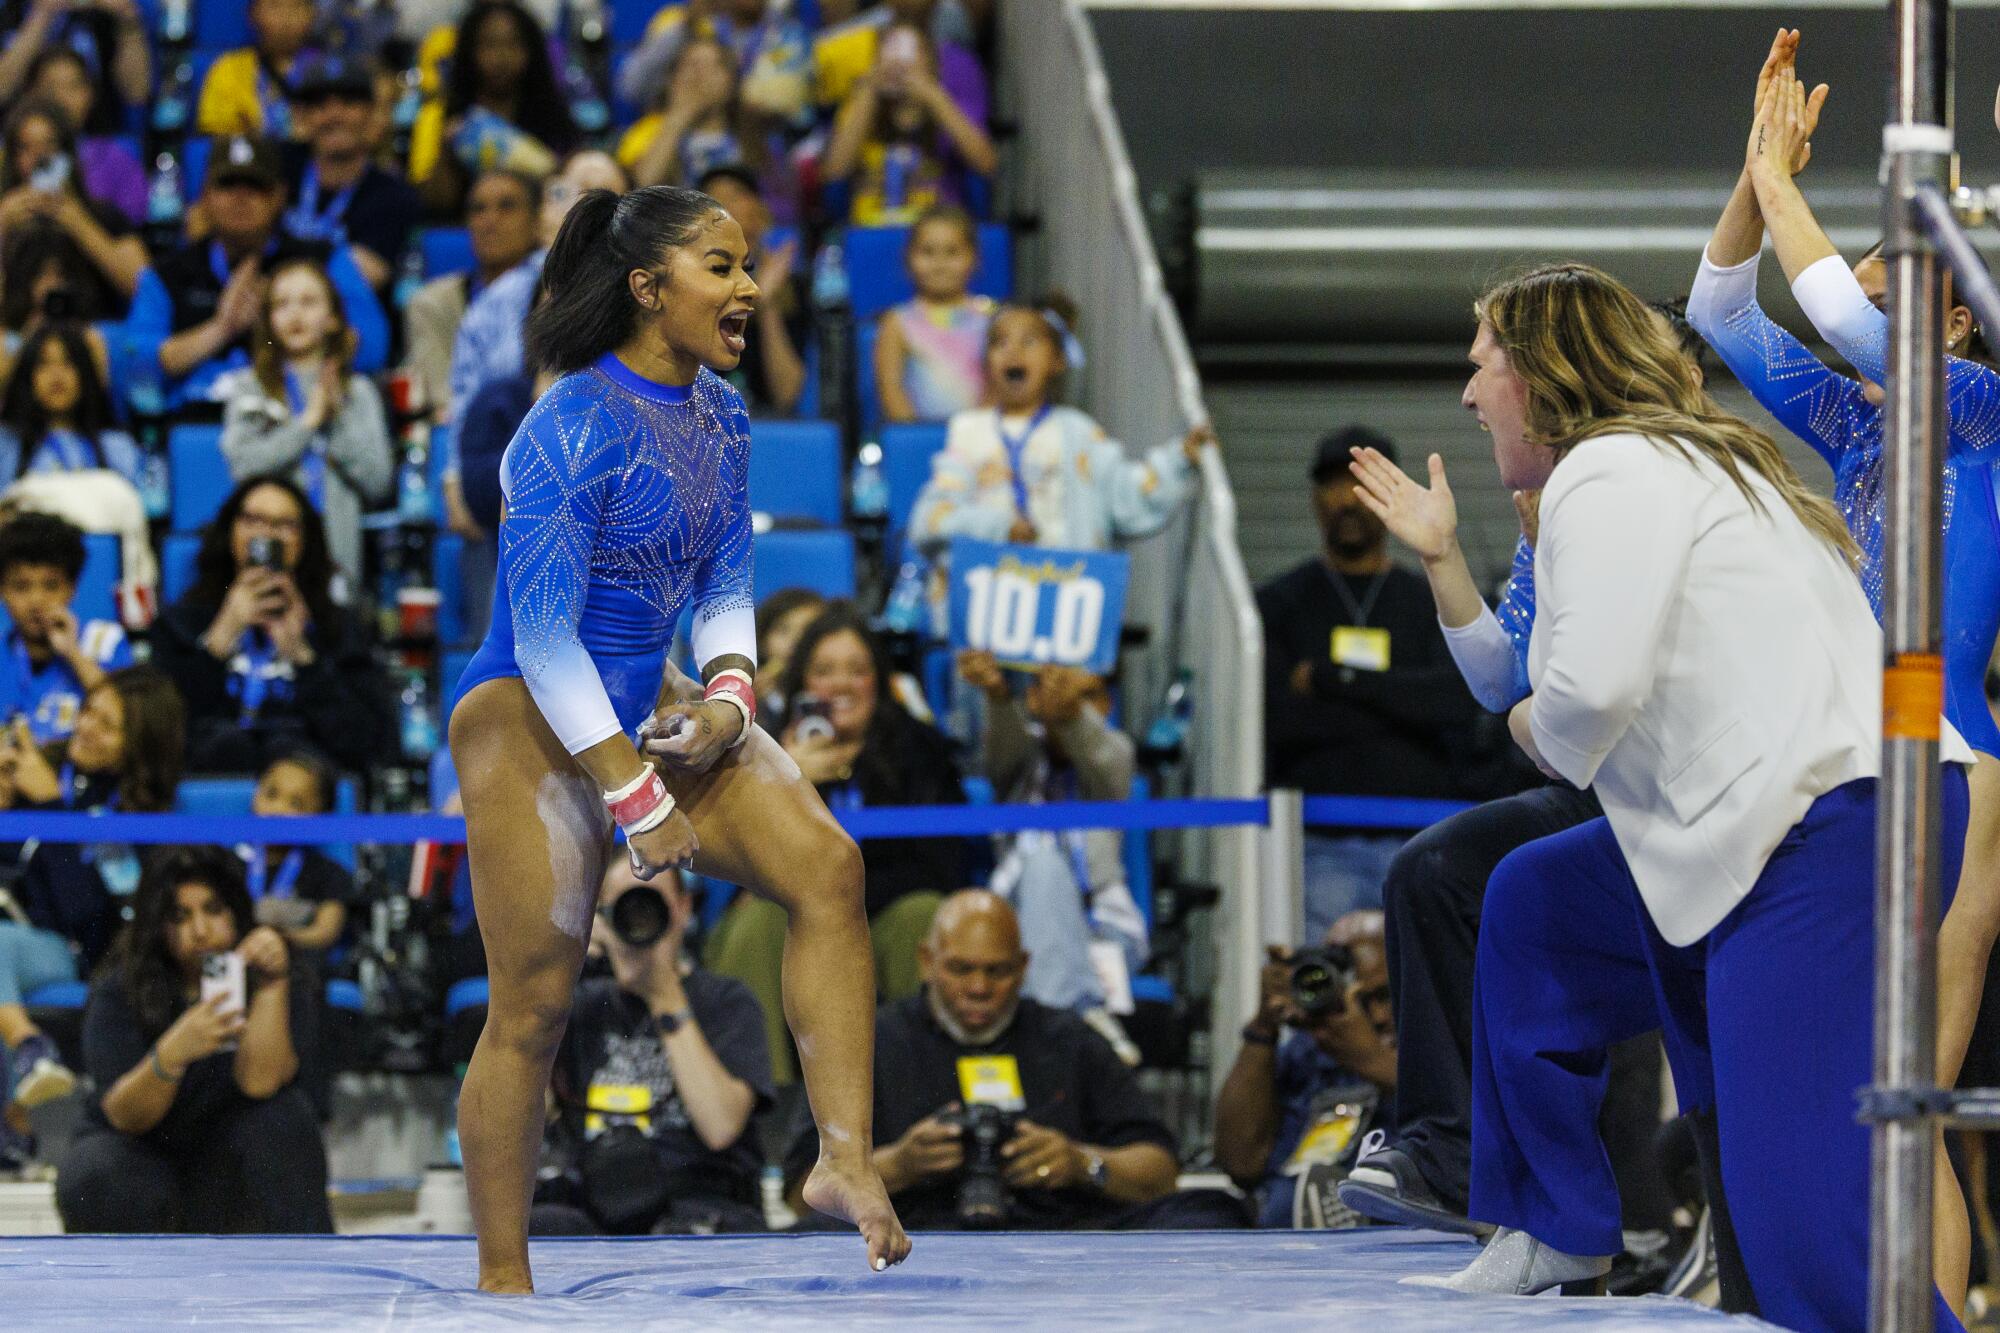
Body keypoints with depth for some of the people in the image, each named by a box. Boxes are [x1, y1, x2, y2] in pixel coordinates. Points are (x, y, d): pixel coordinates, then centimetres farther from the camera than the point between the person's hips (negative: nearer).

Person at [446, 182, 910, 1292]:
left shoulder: (721, 417, 4)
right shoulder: (574, 427, -20)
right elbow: (544, 638, -21)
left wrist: (728, 699, -7)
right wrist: (637, 803, -21)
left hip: (645, 702, 7)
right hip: (528, 719, -7)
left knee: (826, 865, -14)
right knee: (534, 1004, -5)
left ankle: (843, 1159, -17)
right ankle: (500, 1280, 6)